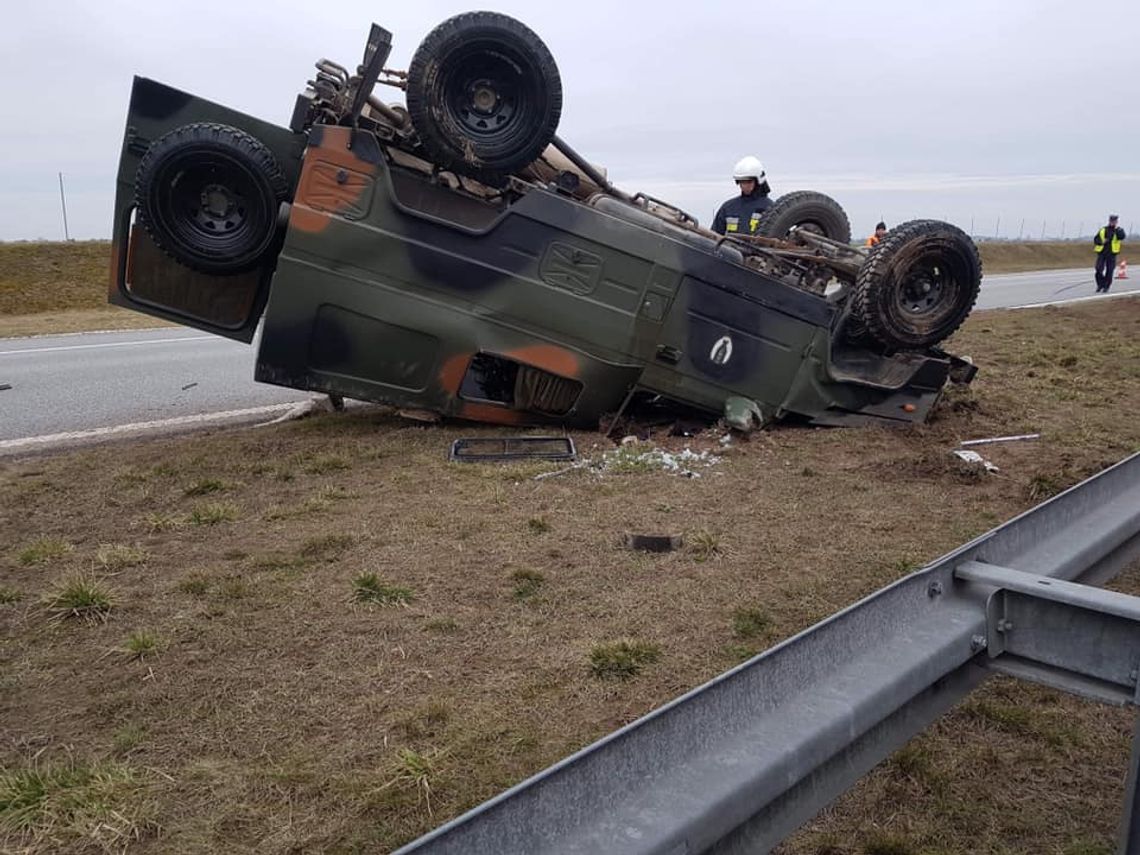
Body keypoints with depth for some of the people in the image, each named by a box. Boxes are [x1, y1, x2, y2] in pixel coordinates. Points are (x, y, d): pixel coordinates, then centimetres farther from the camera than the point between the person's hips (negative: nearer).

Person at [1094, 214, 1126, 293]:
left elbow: (1122, 236, -16)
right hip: (1101, 252, 1)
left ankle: (1106, 287, 9)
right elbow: (1096, 239, 9)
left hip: (1112, 254, -1)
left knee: (1109, 271, 0)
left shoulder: (1118, 230, 5)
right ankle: (1100, 285, 10)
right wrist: (1102, 242, -9)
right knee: (1099, 270, -7)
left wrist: (1116, 228, -17)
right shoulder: (1103, 230, 11)